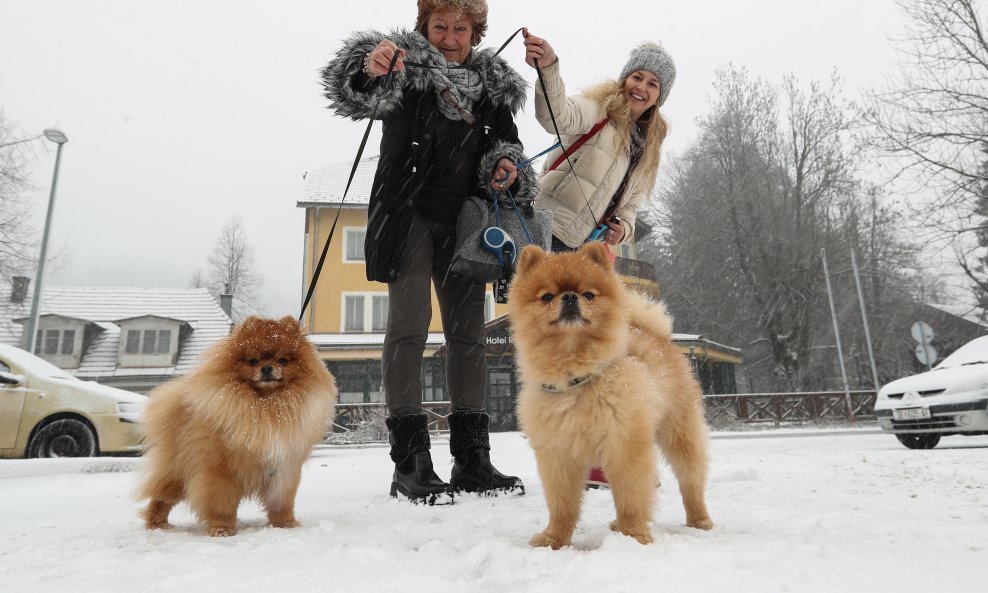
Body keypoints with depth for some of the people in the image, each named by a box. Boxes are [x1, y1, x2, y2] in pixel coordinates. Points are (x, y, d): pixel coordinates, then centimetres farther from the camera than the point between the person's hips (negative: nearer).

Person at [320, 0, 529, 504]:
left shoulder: (493, 83, 12)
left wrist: (506, 166, -6)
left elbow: (506, 138, 17)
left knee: (468, 330, 3)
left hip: (463, 221, 5)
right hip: (410, 214, -5)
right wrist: (368, 69, -43)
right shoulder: (406, 64, -2)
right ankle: (410, 462, -6)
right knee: (409, 325, -12)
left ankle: (472, 459, 12)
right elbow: (353, 95, -20)